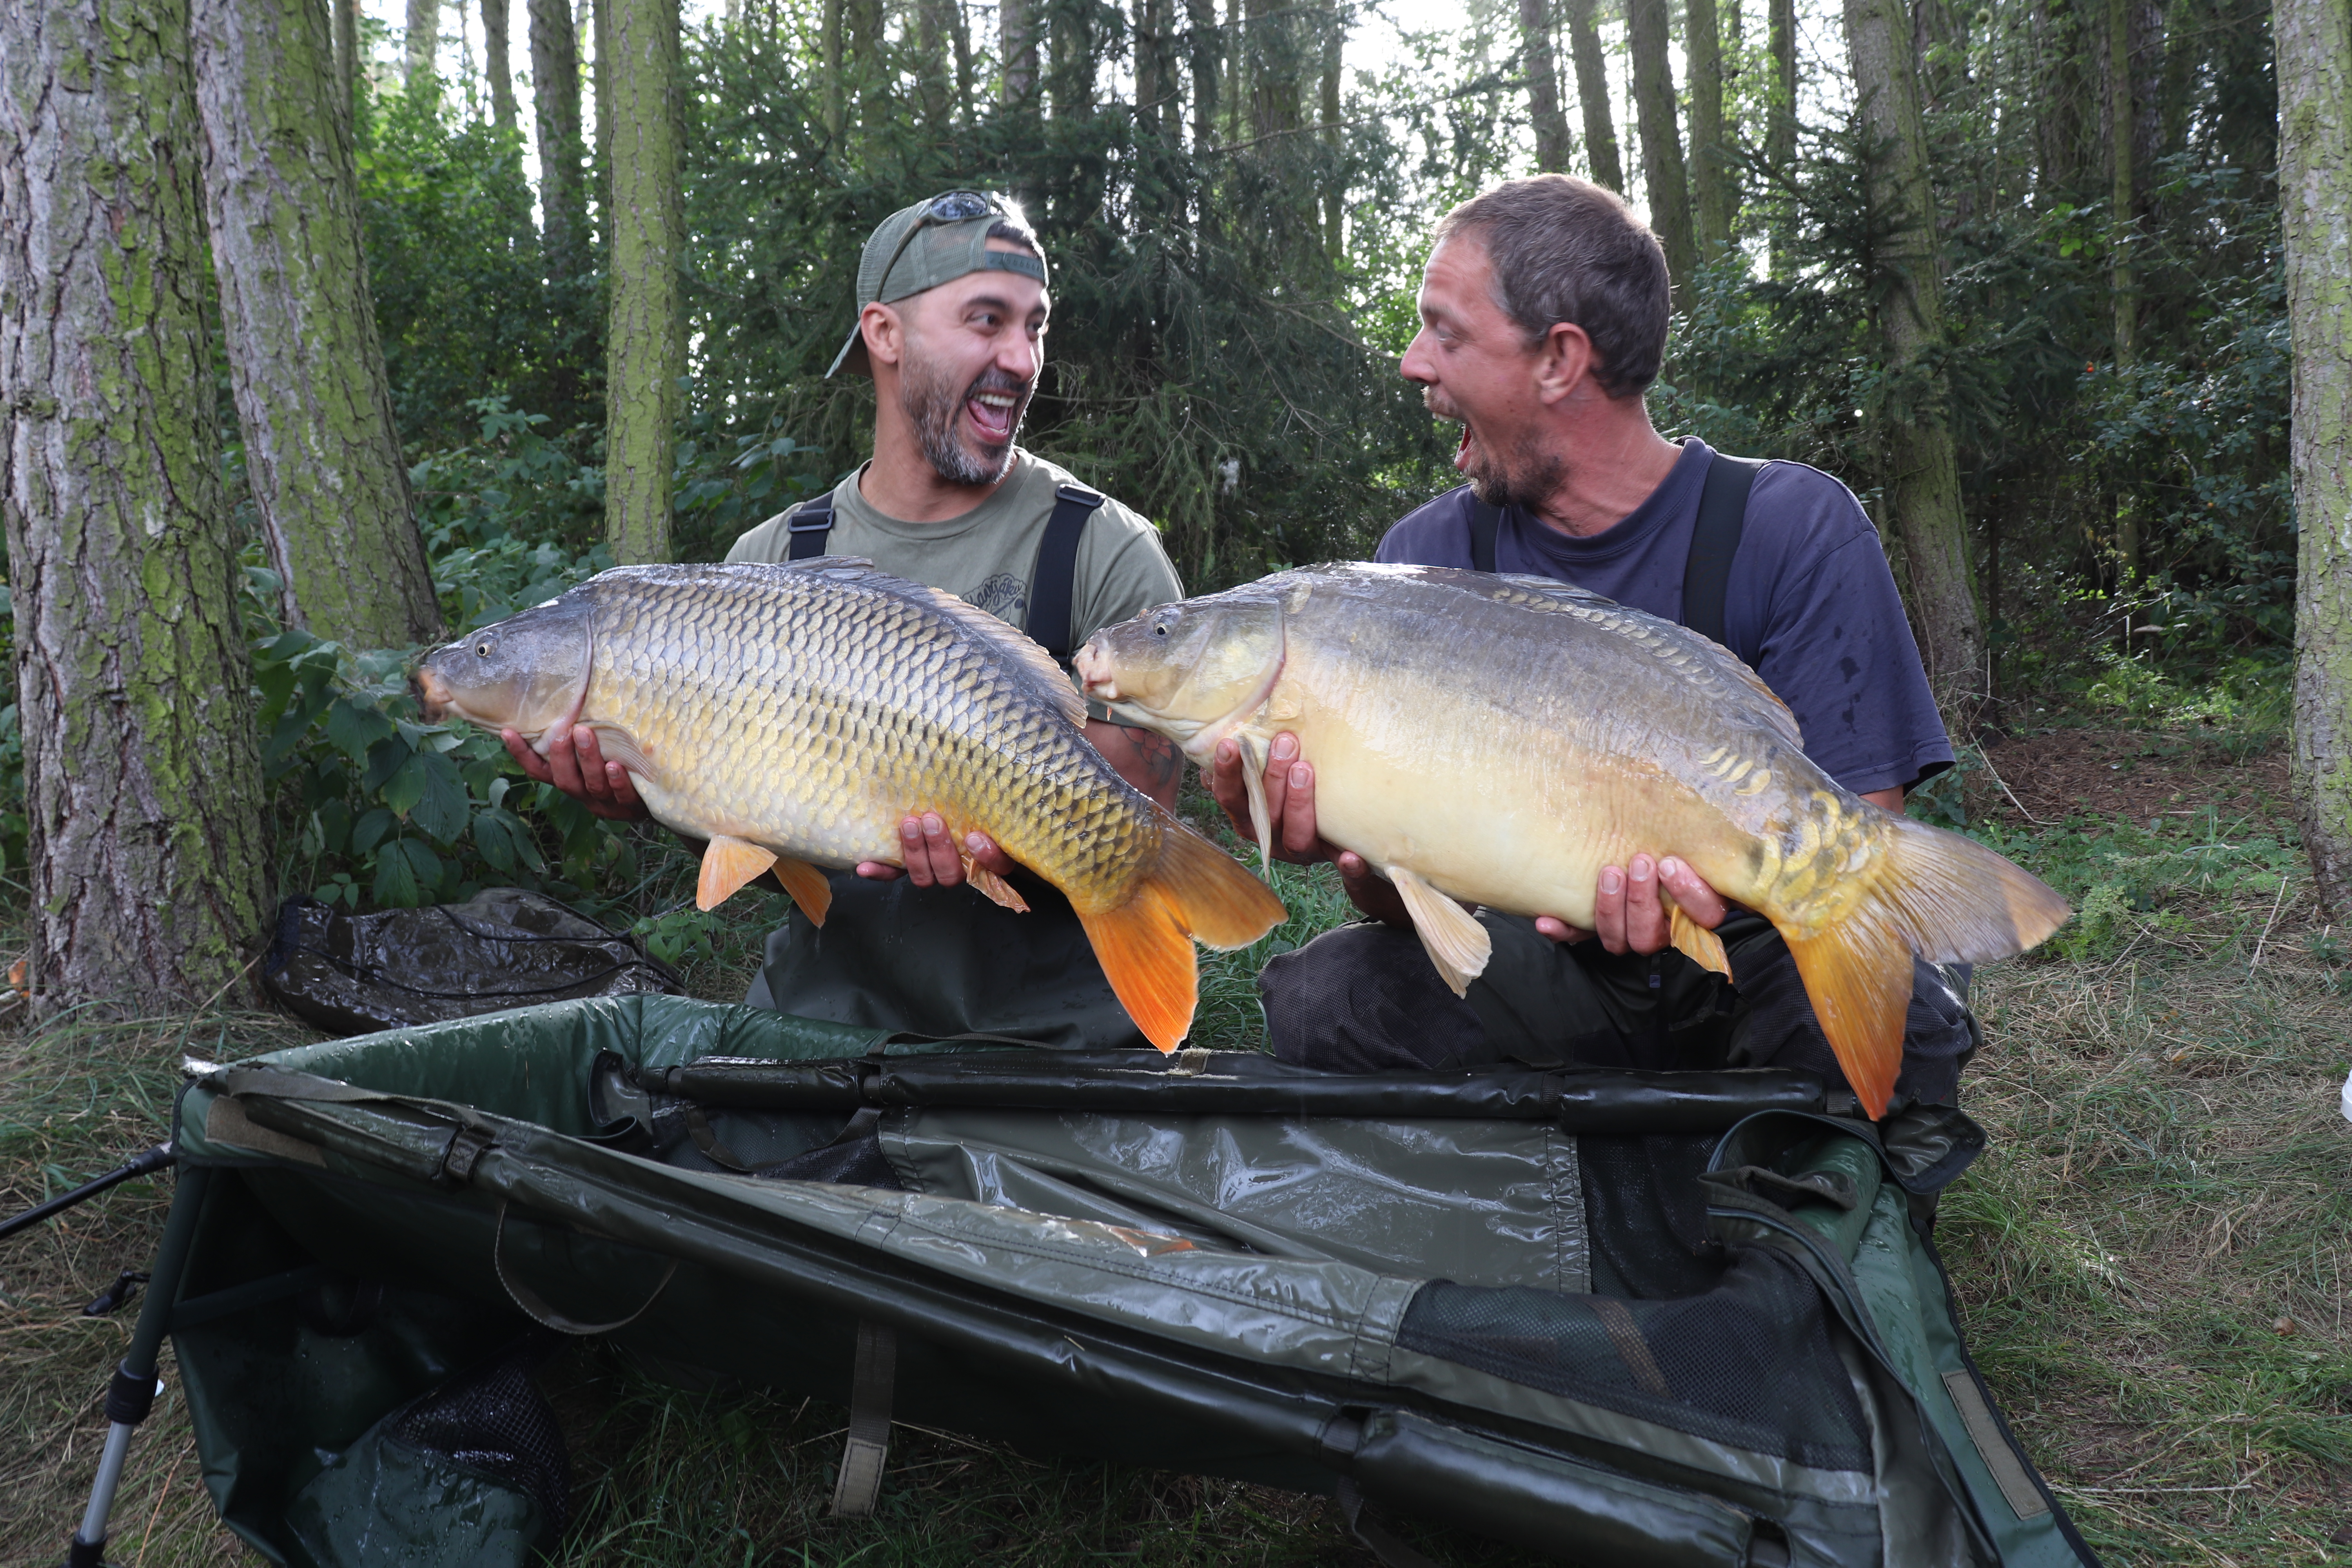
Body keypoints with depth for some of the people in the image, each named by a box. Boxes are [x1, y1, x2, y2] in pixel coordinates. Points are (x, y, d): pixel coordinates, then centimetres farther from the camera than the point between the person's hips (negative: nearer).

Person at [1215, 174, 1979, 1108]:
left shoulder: (1795, 528, -12)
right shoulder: (1427, 556, -3)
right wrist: (1354, 854, -31)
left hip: (1752, 953, -2)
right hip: (1547, 955, 2)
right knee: (1321, 997, -24)